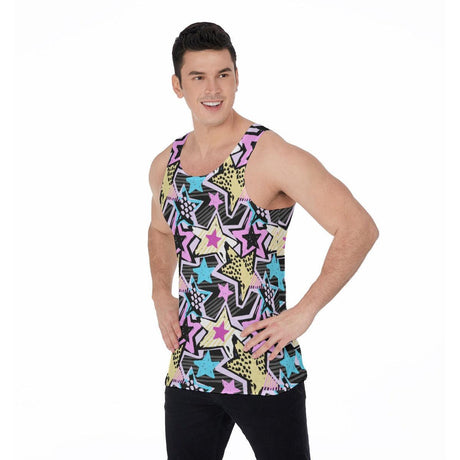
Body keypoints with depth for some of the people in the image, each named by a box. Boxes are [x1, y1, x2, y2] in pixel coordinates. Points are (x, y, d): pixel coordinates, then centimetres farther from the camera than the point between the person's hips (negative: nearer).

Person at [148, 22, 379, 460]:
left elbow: (360, 228, -16)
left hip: (265, 370, -5)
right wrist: (161, 295, 11)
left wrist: (303, 313, -17)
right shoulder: (165, 166, 6)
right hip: (188, 371, 5)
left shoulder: (273, 157, -13)